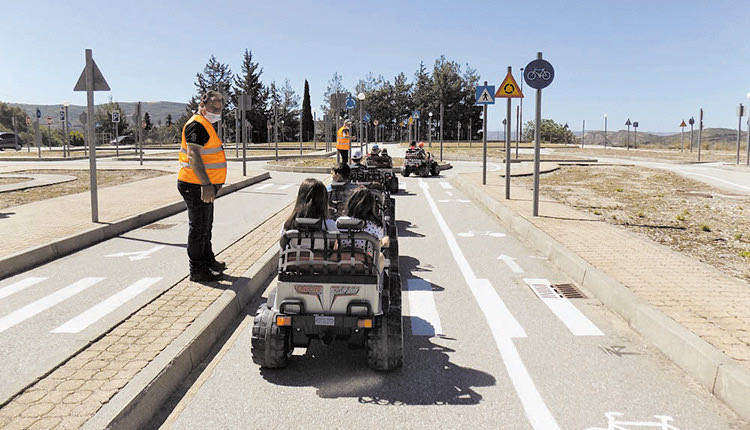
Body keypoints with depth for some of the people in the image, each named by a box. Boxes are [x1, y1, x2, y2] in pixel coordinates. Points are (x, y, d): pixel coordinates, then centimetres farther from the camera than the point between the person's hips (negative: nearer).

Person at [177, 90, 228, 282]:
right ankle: (197, 270, 7)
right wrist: (206, 184, -36)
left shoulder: (205, 125, 18)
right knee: (199, 228, -2)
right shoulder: (197, 125, -16)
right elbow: (194, 156, -28)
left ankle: (208, 261, 36)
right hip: (196, 187, -11)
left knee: (206, 225, 21)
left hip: (204, 186, 11)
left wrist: (210, 184, 32)